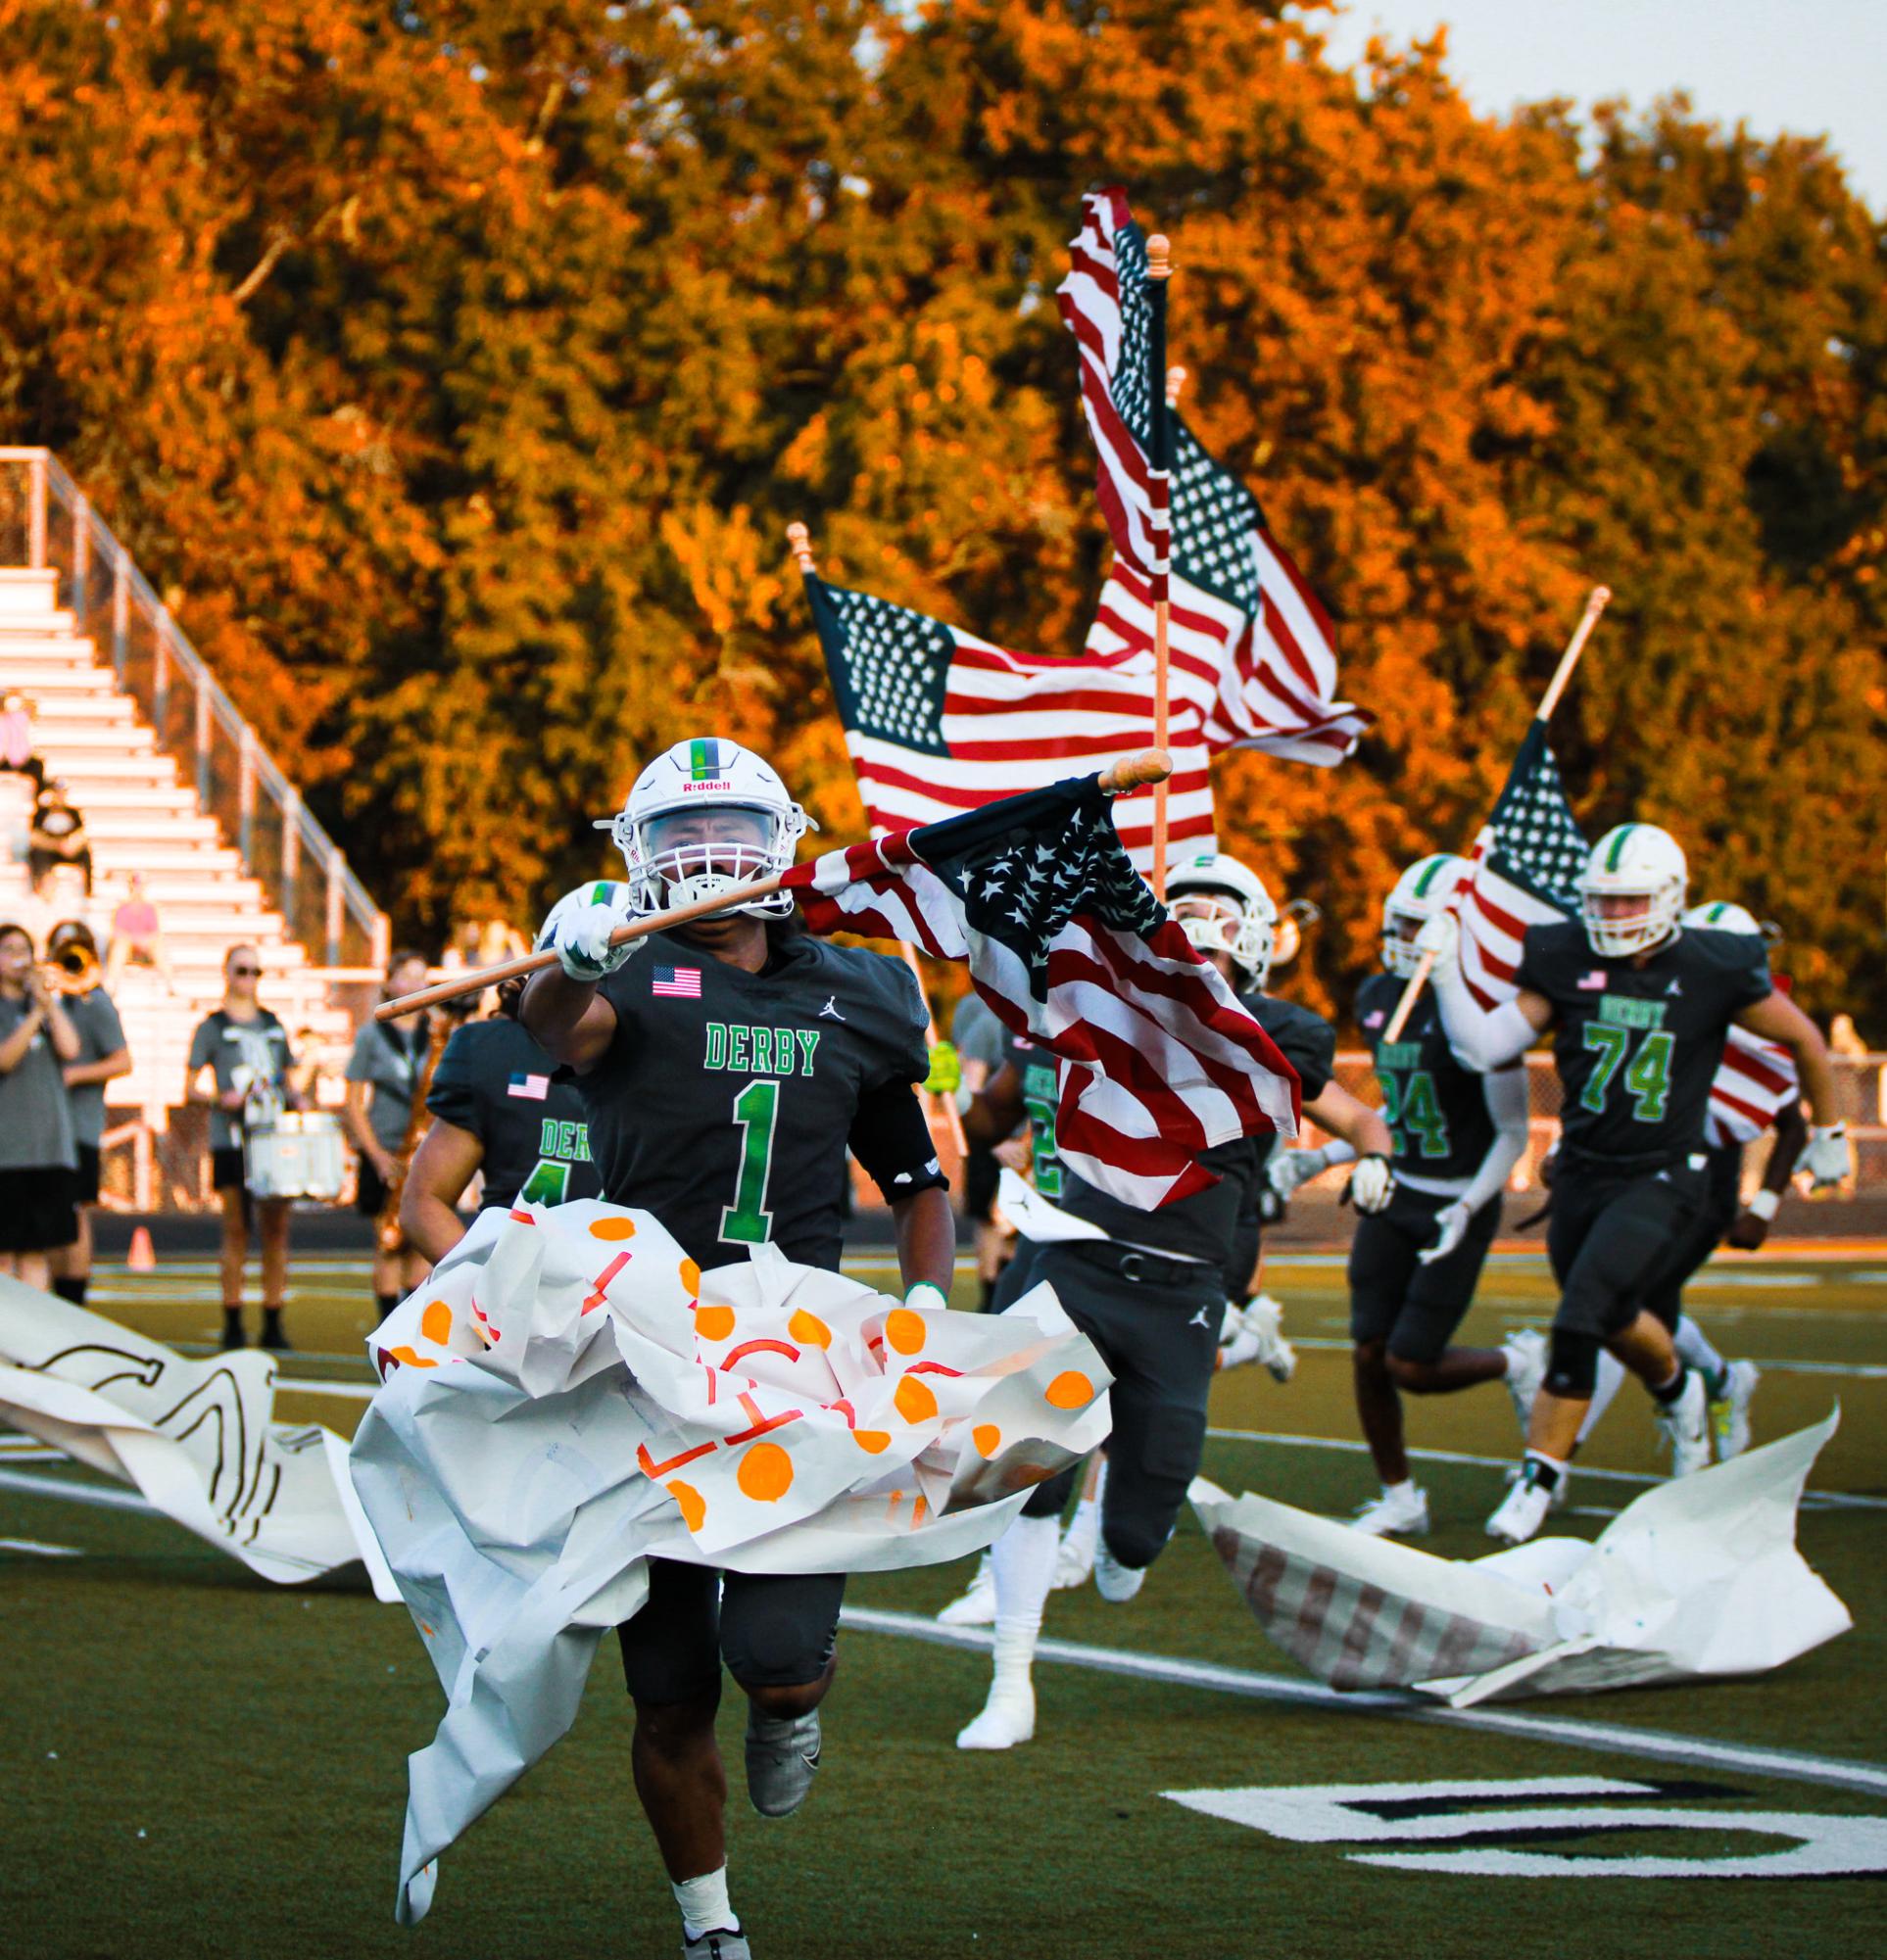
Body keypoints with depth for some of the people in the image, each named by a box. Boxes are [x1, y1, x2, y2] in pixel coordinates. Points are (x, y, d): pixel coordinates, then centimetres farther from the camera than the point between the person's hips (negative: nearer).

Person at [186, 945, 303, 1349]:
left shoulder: (274, 1026, 17)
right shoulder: (212, 1027, 5)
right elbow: (191, 1089, 2)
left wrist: (297, 1101, 2)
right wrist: (221, 1099, -17)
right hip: (231, 1140, -4)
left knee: (276, 1231, 0)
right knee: (236, 1231, -3)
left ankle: (273, 1326, 5)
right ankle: (232, 1326, 1)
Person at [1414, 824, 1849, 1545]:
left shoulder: (1715, 972, -9)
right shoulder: (1565, 963, -1)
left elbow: (1803, 1039, 6)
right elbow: (1484, 1046, -4)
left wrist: (1828, 1133, 16)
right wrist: (1445, 973, -17)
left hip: (1661, 1181, -4)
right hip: (1581, 1176, 4)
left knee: (1580, 1323, -19)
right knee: (1616, 1320, 15)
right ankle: (1679, 1392, 43)